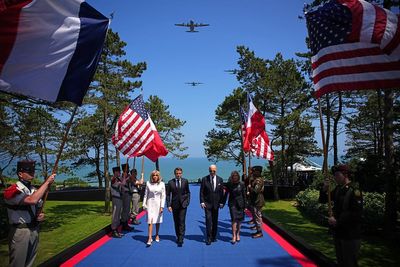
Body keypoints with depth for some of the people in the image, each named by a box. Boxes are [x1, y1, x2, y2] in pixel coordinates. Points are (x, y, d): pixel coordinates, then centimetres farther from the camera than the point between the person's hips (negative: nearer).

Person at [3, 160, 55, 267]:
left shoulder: (35, 190, 8)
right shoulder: (12, 191, -16)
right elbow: (32, 200, -33)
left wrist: (42, 215, -5)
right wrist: (47, 182, -28)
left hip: (34, 230, 7)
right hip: (20, 232, -7)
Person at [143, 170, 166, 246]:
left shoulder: (162, 184, -3)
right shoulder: (148, 183, 0)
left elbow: (163, 196, -2)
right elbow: (146, 194, 6)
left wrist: (162, 206, -7)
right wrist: (144, 204, 4)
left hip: (158, 203, 1)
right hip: (150, 203, 0)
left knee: (157, 220, 13)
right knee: (150, 221, -9)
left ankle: (157, 235, 31)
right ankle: (150, 238, -8)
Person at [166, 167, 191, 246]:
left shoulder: (185, 181, 2)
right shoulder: (170, 182, -1)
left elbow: (188, 192, 12)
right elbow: (168, 194, 2)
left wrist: (187, 201, 0)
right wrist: (169, 205, -5)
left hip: (183, 204, -1)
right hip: (174, 205, 1)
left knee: (182, 222, -8)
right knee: (176, 222, 10)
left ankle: (181, 239, -7)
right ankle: (178, 237, 26)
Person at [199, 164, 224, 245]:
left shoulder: (220, 180, 3)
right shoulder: (204, 179, -3)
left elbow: (221, 192, 6)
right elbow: (201, 191, -1)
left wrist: (221, 202, 2)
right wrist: (202, 202, -9)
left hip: (216, 203, 2)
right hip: (207, 203, -2)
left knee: (215, 221, 9)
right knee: (208, 220, -7)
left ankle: (214, 237, 22)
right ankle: (208, 238, 0)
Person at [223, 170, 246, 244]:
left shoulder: (241, 184, -1)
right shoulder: (229, 184, 0)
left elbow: (244, 195, 2)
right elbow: (226, 194, 7)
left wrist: (245, 206, 1)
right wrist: (223, 203, 7)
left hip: (240, 204, 1)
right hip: (232, 204, -1)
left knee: (239, 220, 8)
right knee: (234, 219, -10)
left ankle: (238, 234, 24)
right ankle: (234, 236, -5)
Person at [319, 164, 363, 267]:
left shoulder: (354, 190, -16)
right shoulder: (337, 189, 8)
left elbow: (356, 213, -22)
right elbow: (323, 201, 12)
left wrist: (337, 221, -19)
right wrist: (324, 189, -7)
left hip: (350, 235, -7)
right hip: (338, 232, 7)